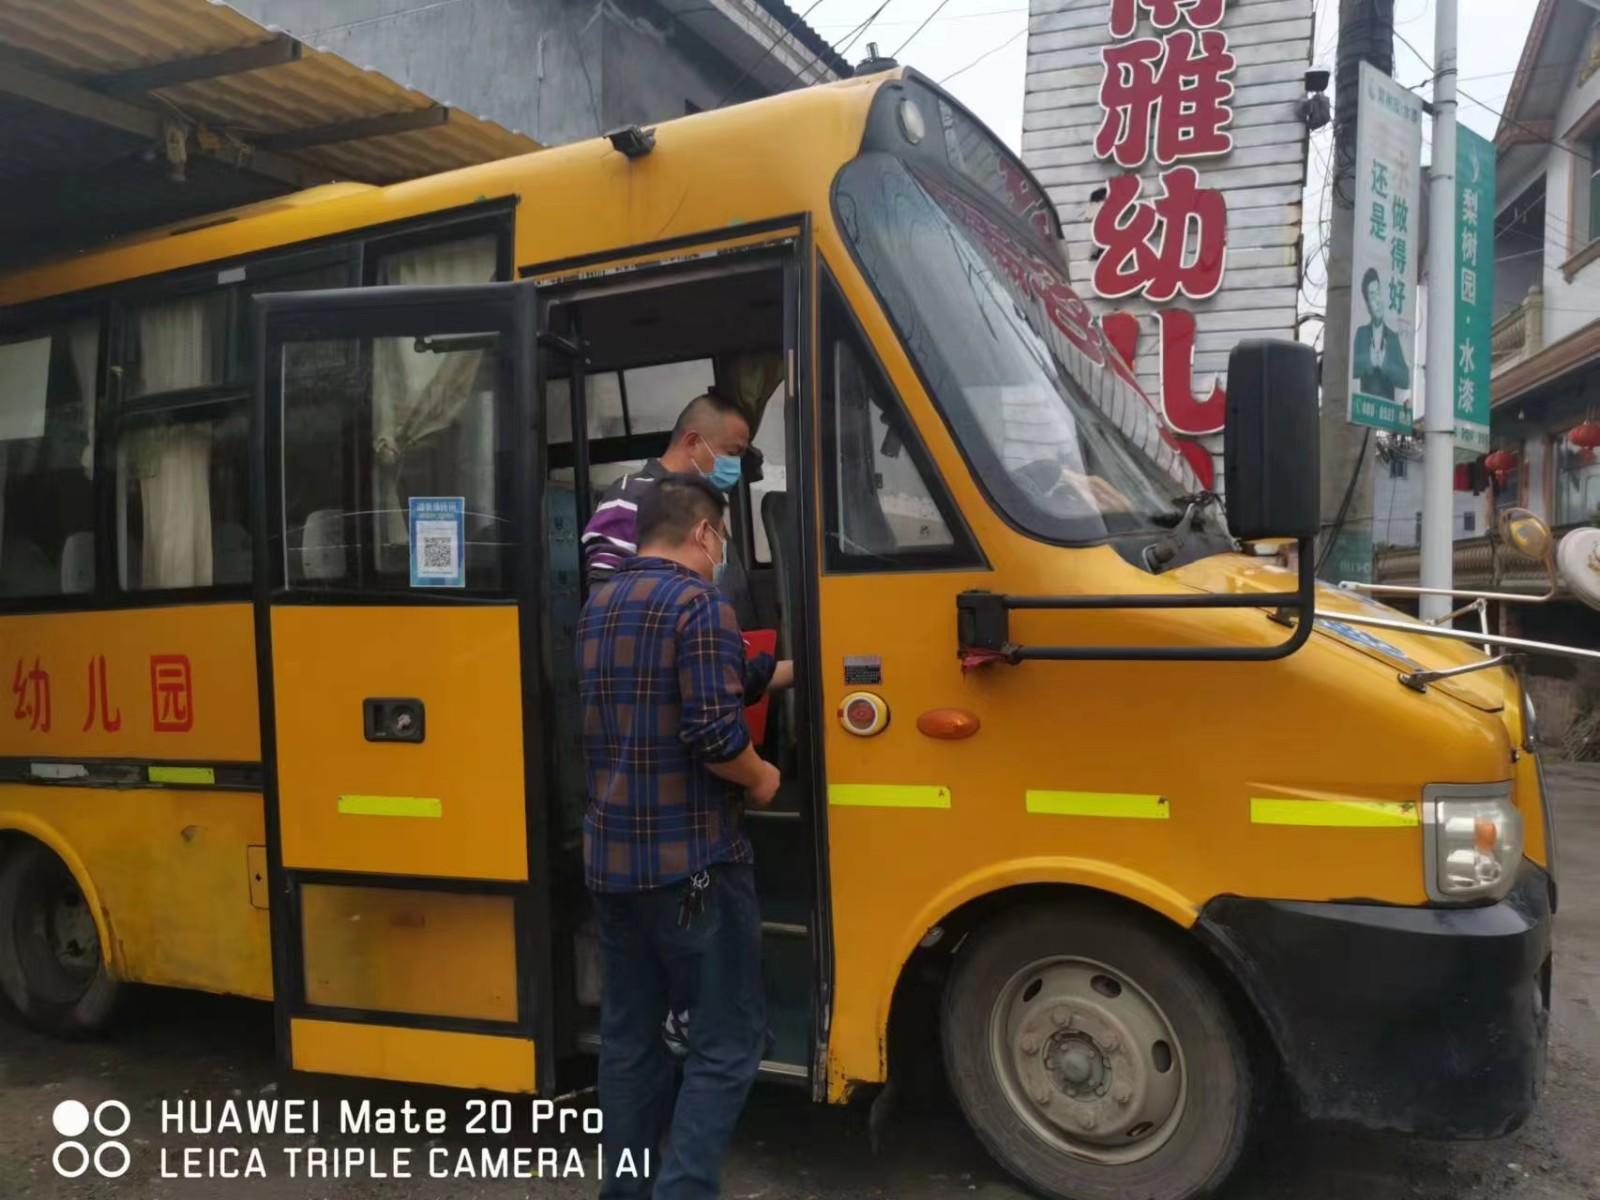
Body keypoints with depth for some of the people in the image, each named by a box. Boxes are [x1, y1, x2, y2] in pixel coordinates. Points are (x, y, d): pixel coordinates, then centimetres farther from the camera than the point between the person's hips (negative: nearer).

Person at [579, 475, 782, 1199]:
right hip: (691, 860, -8)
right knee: (726, 1044, 3)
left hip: (608, 856, 8)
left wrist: (769, 675, 27)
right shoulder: (698, 603, -14)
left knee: (627, 1036, 17)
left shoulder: (597, 608, 12)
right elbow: (716, 735, -22)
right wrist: (761, 779, -2)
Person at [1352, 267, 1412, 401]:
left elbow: (1405, 380, -1)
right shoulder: (1361, 333, 8)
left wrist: (1385, 363, -14)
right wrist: (1368, 360, -20)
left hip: (1387, 404, 1)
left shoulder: (1394, 337, 8)